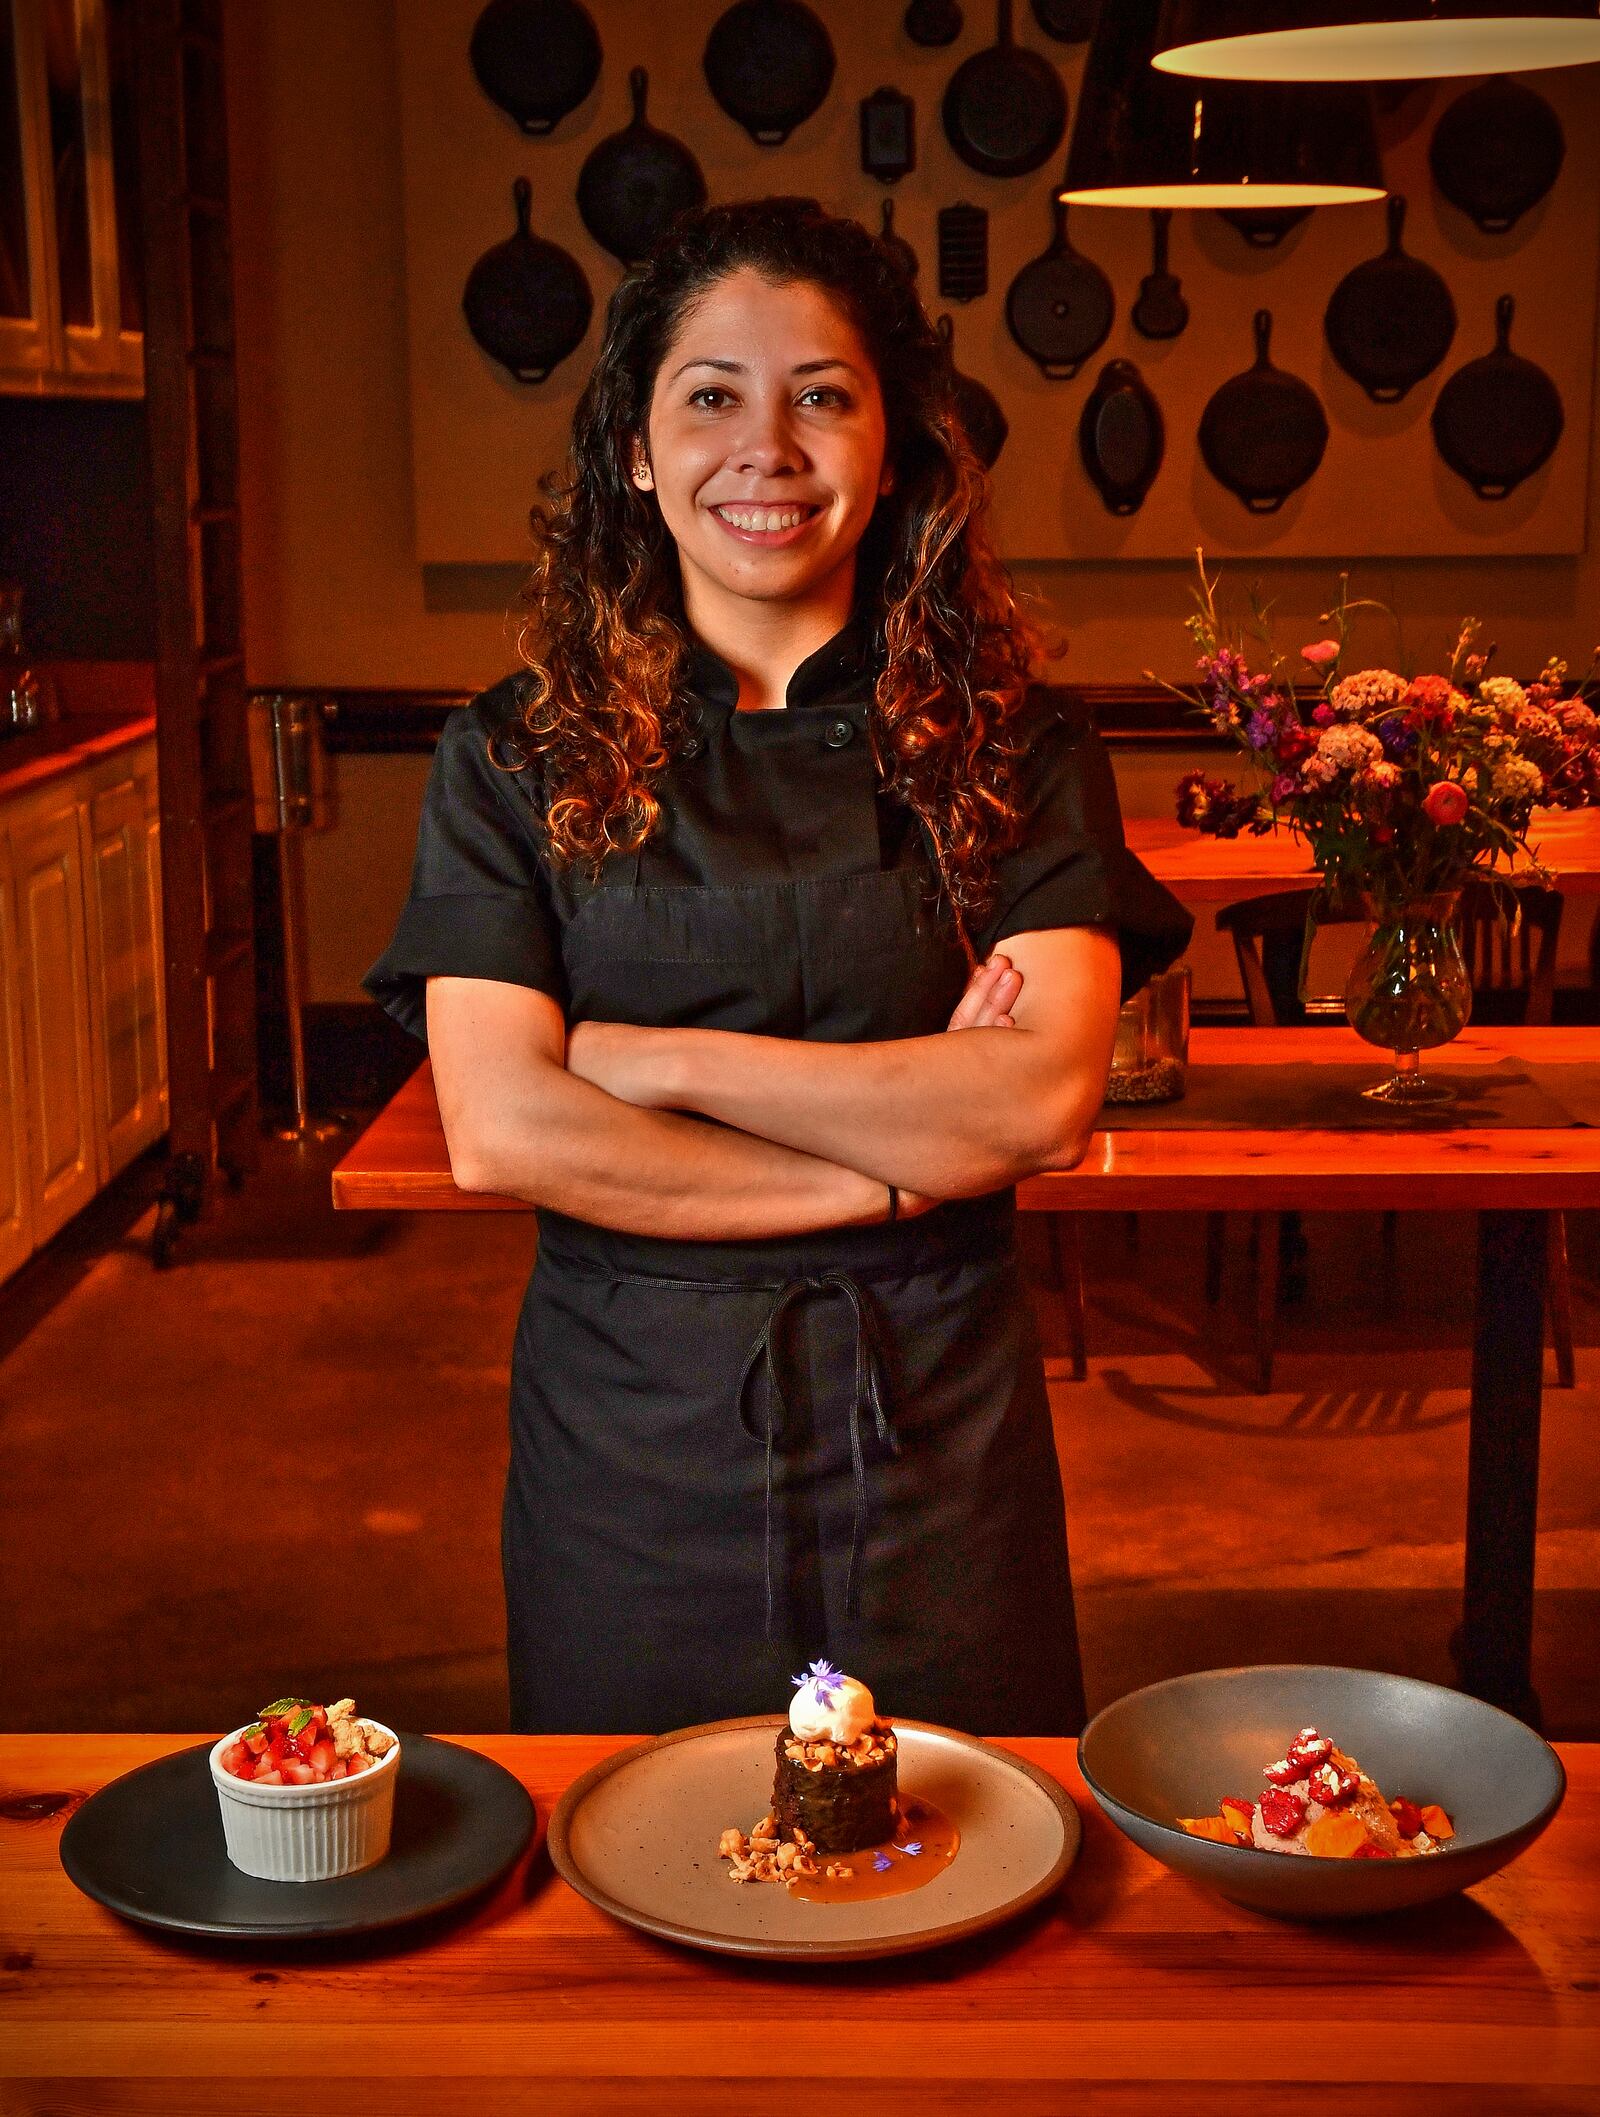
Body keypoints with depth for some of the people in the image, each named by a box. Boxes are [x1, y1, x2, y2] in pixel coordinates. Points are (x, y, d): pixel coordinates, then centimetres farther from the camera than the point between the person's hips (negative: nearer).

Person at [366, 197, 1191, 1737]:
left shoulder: (1014, 757, -1)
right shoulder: (516, 760, -2)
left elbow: (1047, 1096, -13)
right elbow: (499, 1132, -12)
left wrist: (660, 1059, -15)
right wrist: (893, 1165, -13)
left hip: (934, 1430, 0)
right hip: (628, 1430, 0)